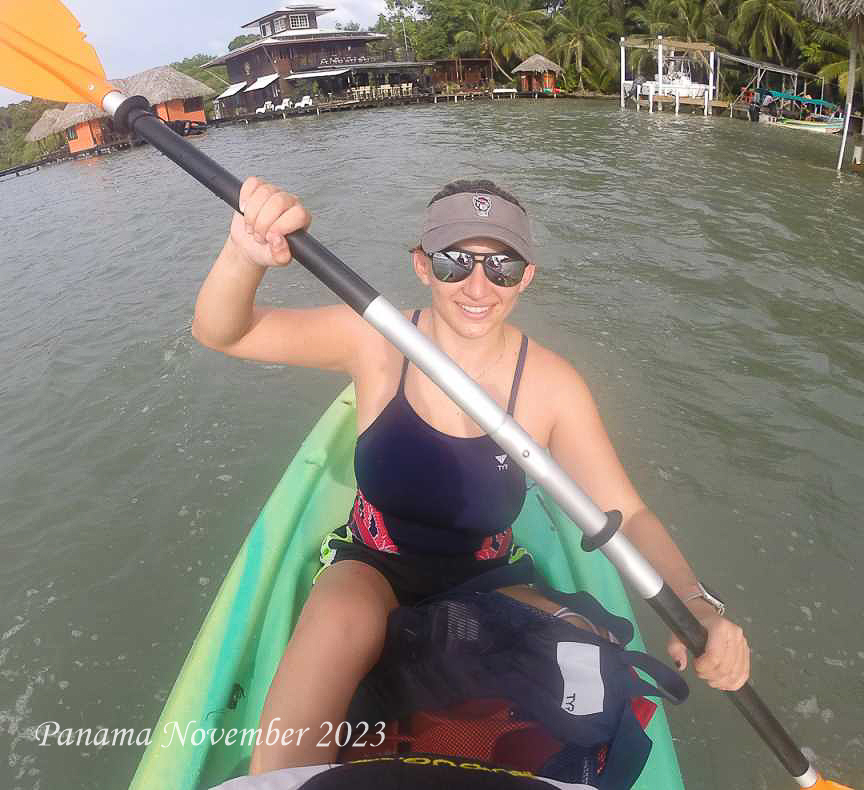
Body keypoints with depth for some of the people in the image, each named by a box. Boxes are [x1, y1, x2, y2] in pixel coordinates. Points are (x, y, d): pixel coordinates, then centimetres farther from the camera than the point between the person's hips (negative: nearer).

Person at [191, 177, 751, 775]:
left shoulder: (551, 383, -14)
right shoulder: (377, 341, -15)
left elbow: (625, 513, -11)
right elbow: (220, 333, -19)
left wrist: (697, 604, -29)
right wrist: (246, 254, -42)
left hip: (490, 581, 2)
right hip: (372, 569, -1)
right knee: (342, 619, -34)